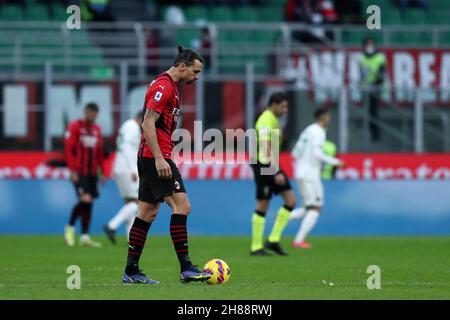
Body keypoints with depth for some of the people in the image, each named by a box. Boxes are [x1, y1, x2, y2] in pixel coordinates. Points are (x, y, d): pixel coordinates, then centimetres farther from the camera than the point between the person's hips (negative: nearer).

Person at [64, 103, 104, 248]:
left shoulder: (97, 129, 14)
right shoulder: (75, 127, -5)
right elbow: (68, 149, -9)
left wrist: (102, 171, 14)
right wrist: (73, 171, -15)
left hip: (92, 173, 6)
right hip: (79, 172, -6)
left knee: (89, 203, 4)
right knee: (85, 199, -18)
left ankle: (85, 237, 7)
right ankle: (70, 228, 1)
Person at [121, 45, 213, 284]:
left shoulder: (168, 85, 18)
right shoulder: (164, 86, -13)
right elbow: (148, 123, -20)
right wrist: (159, 159, -24)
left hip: (149, 157, 11)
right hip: (155, 156, -11)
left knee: (147, 212, 9)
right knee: (181, 206, -13)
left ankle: (131, 271, 10)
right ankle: (186, 268, -16)